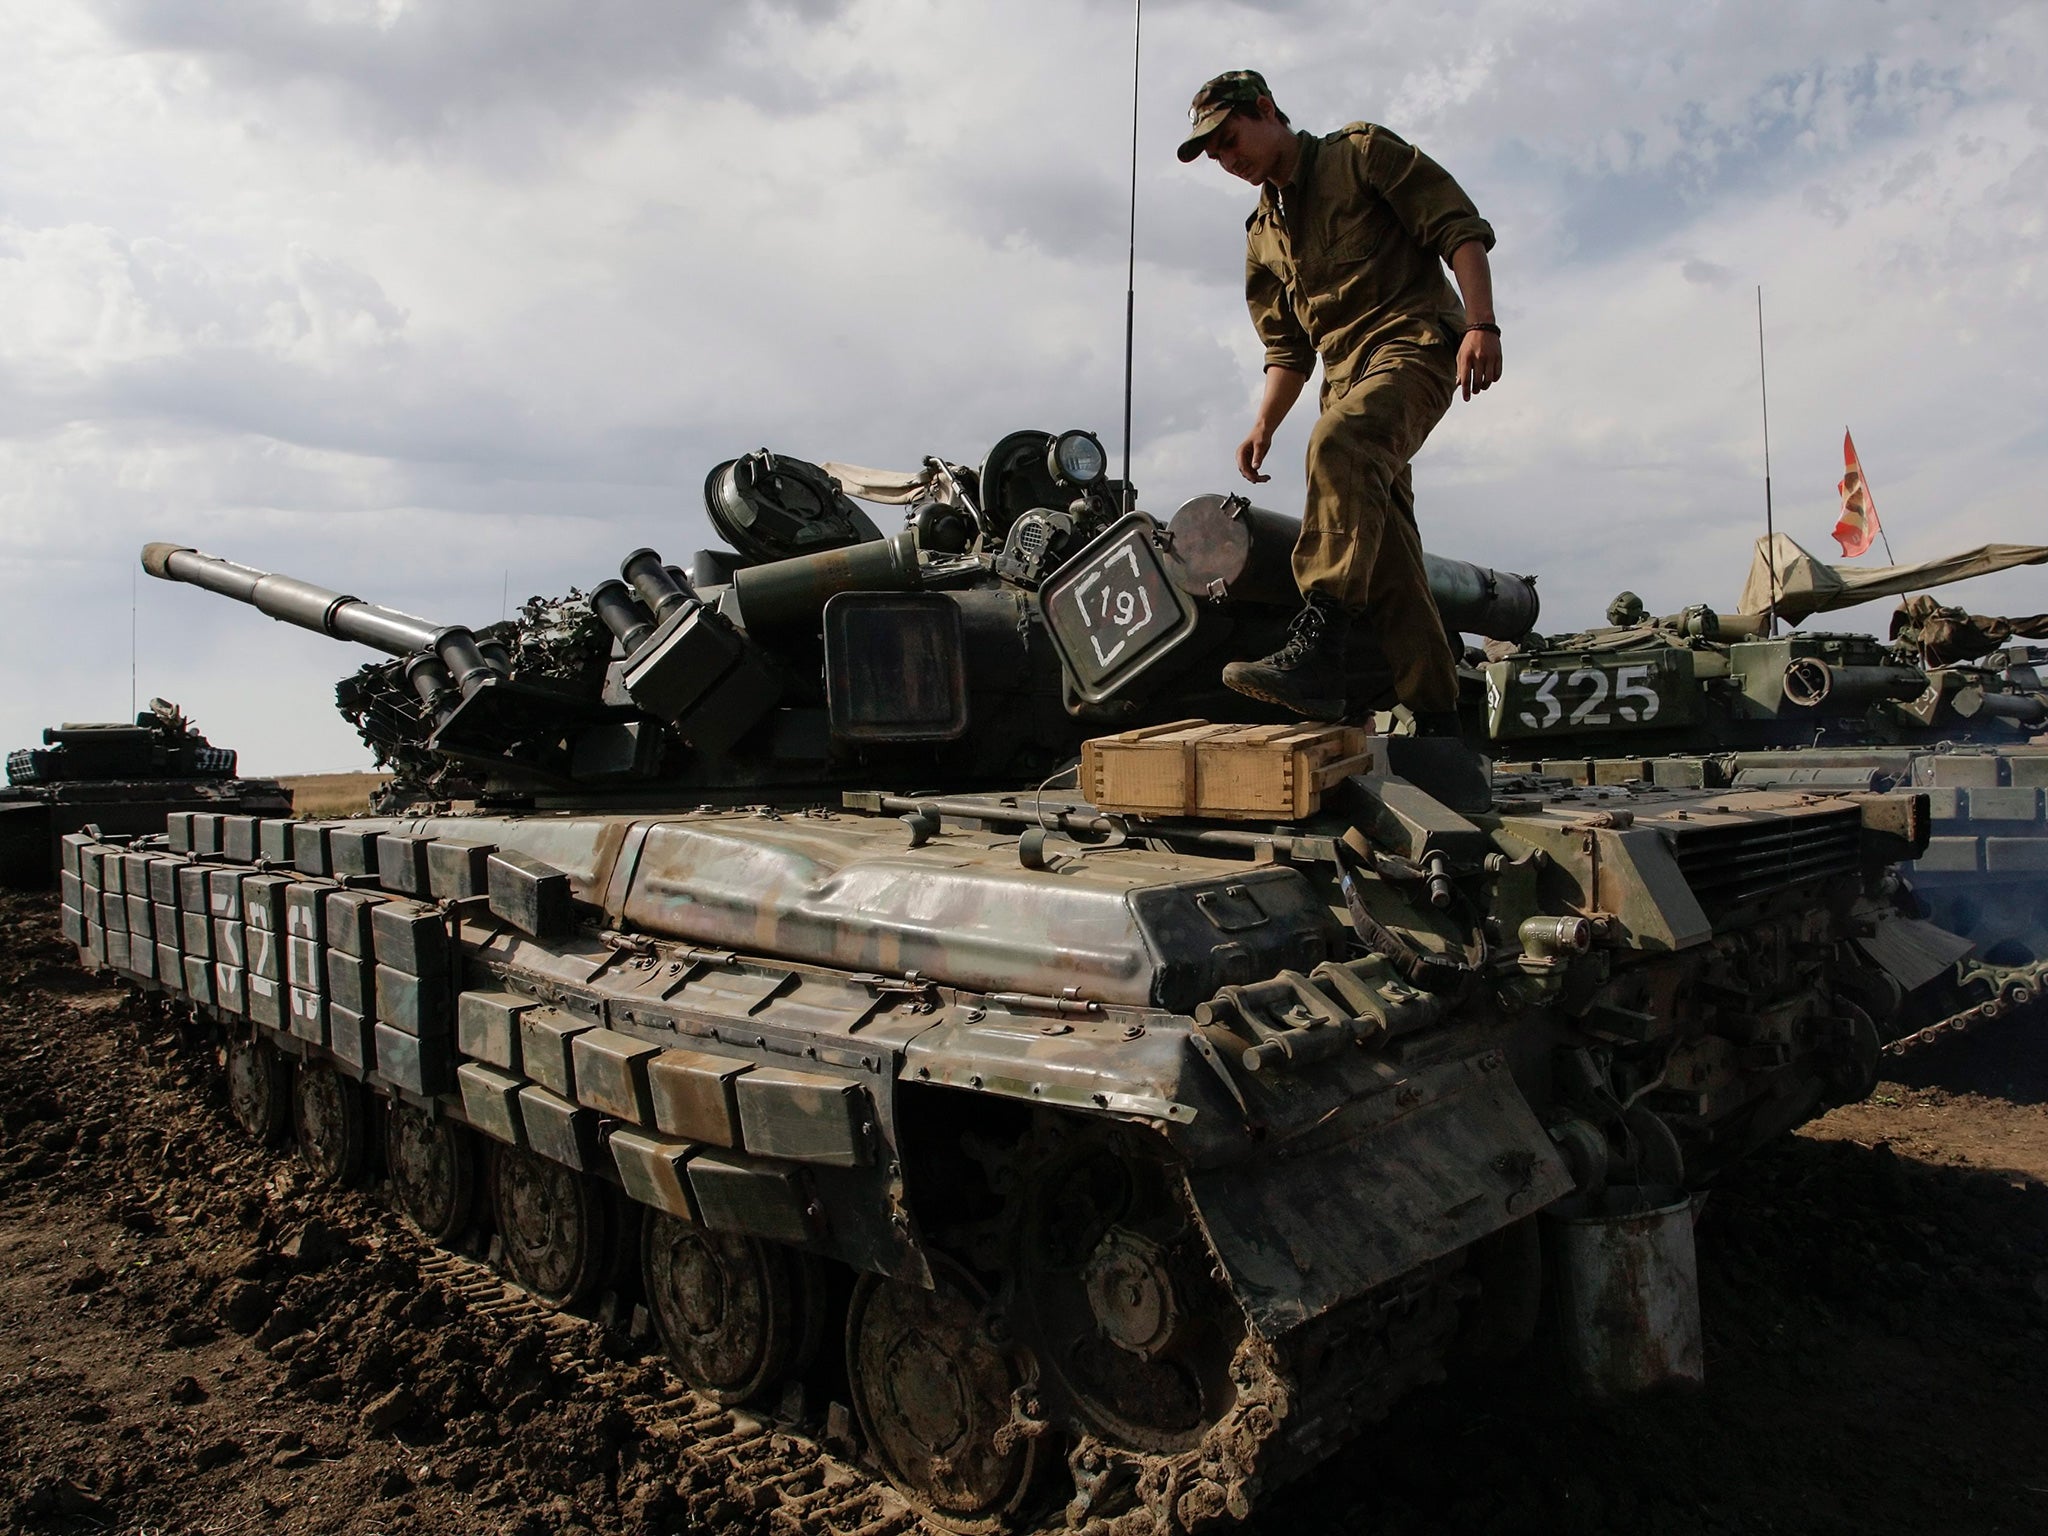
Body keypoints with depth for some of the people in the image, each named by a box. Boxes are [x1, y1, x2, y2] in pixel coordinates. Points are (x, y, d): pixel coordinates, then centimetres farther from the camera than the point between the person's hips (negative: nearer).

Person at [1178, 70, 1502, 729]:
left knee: (1338, 446, -35)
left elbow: (1461, 228, -3)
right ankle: (1437, 717, 2)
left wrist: (1481, 324, -15)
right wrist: (1264, 425, 9)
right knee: (1383, 549, -2)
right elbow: (1288, 348, 25)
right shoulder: (1262, 236, 24)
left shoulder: (1362, 152, 5)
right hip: (1347, 373, 7)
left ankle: (1314, 654, -45)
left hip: (1415, 342, -7)